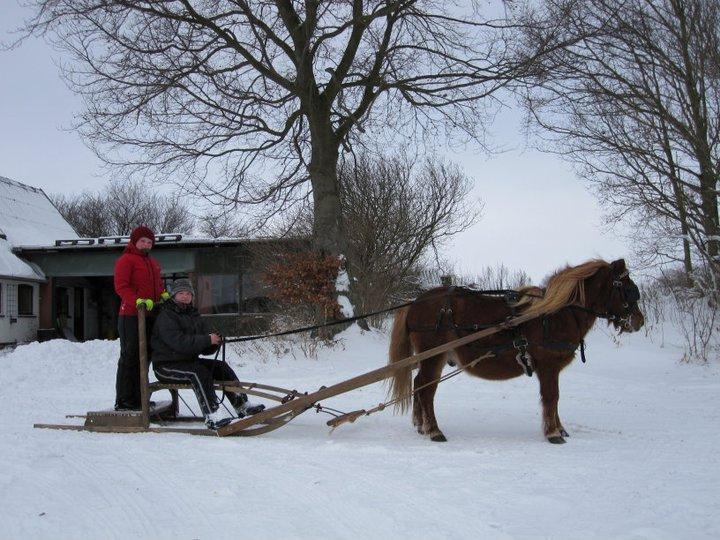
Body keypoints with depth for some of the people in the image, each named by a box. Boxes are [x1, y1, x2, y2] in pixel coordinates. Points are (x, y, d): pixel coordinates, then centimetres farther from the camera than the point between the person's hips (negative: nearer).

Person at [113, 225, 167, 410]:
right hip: (131, 316, -8)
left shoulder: (153, 263, 22)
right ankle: (123, 400, -3)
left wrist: (165, 295, 9)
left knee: (144, 357, 12)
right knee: (130, 357, -7)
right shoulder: (126, 260, -4)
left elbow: (158, 285, 31)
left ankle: (138, 397, 20)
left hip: (149, 316, 8)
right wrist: (138, 301, -28)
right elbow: (121, 286, -14)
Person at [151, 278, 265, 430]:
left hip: (189, 360, 8)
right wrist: (207, 339, -27)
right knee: (199, 371, -31)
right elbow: (179, 342, -27)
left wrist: (215, 341, -14)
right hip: (166, 365, -8)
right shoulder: (166, 317, -11)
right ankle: (213, 416, -39)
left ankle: (243, 406, -4)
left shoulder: (194, 316, 14)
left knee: (221, 366, -6)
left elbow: (206, 349, 9)